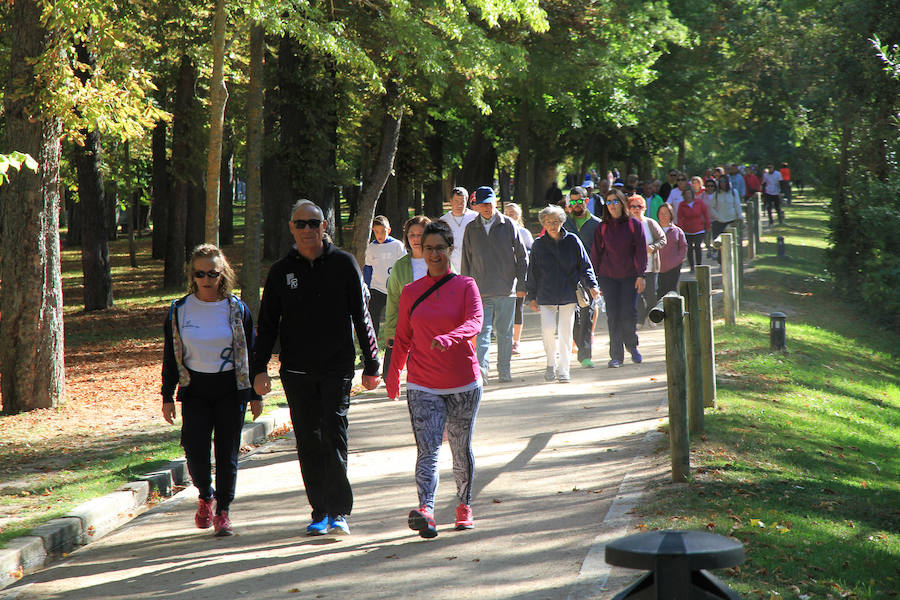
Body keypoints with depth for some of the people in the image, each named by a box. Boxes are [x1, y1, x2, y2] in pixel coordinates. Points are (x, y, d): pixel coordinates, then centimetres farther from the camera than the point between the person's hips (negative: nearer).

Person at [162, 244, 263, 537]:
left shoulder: (237, 309, 0)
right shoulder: (179, 311, 2)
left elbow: (250, 353, 5)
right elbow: (170, 357, 8)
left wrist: (255, 395, 3)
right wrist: (167, 397, 5)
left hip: (230, 389, -1)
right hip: (194, 390, 1)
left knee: (227, 453, 0)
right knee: (195, 452, -7)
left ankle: (223, 512, 12)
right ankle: (206, 496, 23)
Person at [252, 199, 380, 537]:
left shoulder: (343, 264, 2)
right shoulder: (281, 272, 8)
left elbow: (361, 317, 5)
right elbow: (267, 324, 12)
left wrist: (371, 365, 3)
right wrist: (259, 368, 3)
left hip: (337, 368, -2)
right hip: (296, 370, 2)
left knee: (334, 436, -11)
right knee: (308, 442, 4)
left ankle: (339, 512, -9)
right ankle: (320, 512, 12)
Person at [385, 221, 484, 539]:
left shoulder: (465, 286, 1)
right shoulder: (410, 292, 8)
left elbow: (475, 322, -16)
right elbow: (402, 338, 16)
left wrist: (447, 339, -34)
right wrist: (393, 376, 18)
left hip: (463, 383, 0)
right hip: (422, 385, 1)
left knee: (461, 449, 10)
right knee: (427, 448, -13)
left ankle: (464, 505, 28)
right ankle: (425, 511, -26)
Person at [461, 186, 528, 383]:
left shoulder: (508, 225, 4)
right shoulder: (471, 229, 9)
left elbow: (521, 257, 6)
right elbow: (466, 262, 14)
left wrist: (521, 285, 1)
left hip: (506, 289, 0)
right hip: (481, 290, 1)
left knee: (504, 332, 5)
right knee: (483, 330, -11)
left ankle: (504, 369, 13)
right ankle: (482, 366, -19)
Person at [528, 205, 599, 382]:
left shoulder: (572, 241, 3)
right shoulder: (539, 245, 4)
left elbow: (585, 266, 6)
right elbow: (532, 272, 9)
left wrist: (591, 285, -7)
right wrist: (531, 296, 7)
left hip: (568, 294, 0)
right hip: (546, 296, 0)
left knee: (566, 332, 1)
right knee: (548, 329, -13)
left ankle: (563, 370, 10)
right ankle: (551, 364, 9)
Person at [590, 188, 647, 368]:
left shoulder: (634, 225, 1)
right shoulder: (602, 227, 6)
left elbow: (641, 251, 0)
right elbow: (596, 253, 7)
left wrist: (640, 275, -7)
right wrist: (594, 279, 3)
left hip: (629, 276, -1)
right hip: (608, 277, 1)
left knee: (629, 314, -4)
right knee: (613, 316, -3)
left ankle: (632, 346, 23)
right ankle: (616, 355, 3)